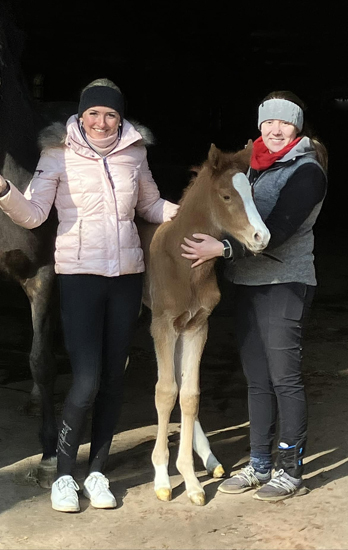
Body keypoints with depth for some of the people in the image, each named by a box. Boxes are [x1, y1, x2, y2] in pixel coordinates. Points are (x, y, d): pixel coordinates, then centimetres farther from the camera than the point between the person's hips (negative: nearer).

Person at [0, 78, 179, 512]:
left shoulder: (133, 152, 7)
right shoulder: (59, 153, -4)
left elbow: (152, 206, 20)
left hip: (126, 275, 4)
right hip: (79, 275, -4)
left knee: (113, 378, 8)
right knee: (86, 381, -9)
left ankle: (96, 473, 22)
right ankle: (63, 476, 10)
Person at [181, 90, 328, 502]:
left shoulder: (306, 170, -8)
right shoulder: (254, 165, 14)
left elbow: (278, 230, -19)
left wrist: (222, 249, -24)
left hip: (284, 285, -7)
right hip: (247, 283, 7)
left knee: (284, 378, -2)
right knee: (256, 380, 11)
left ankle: (291, 471, 9)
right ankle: (259, 465, 21)